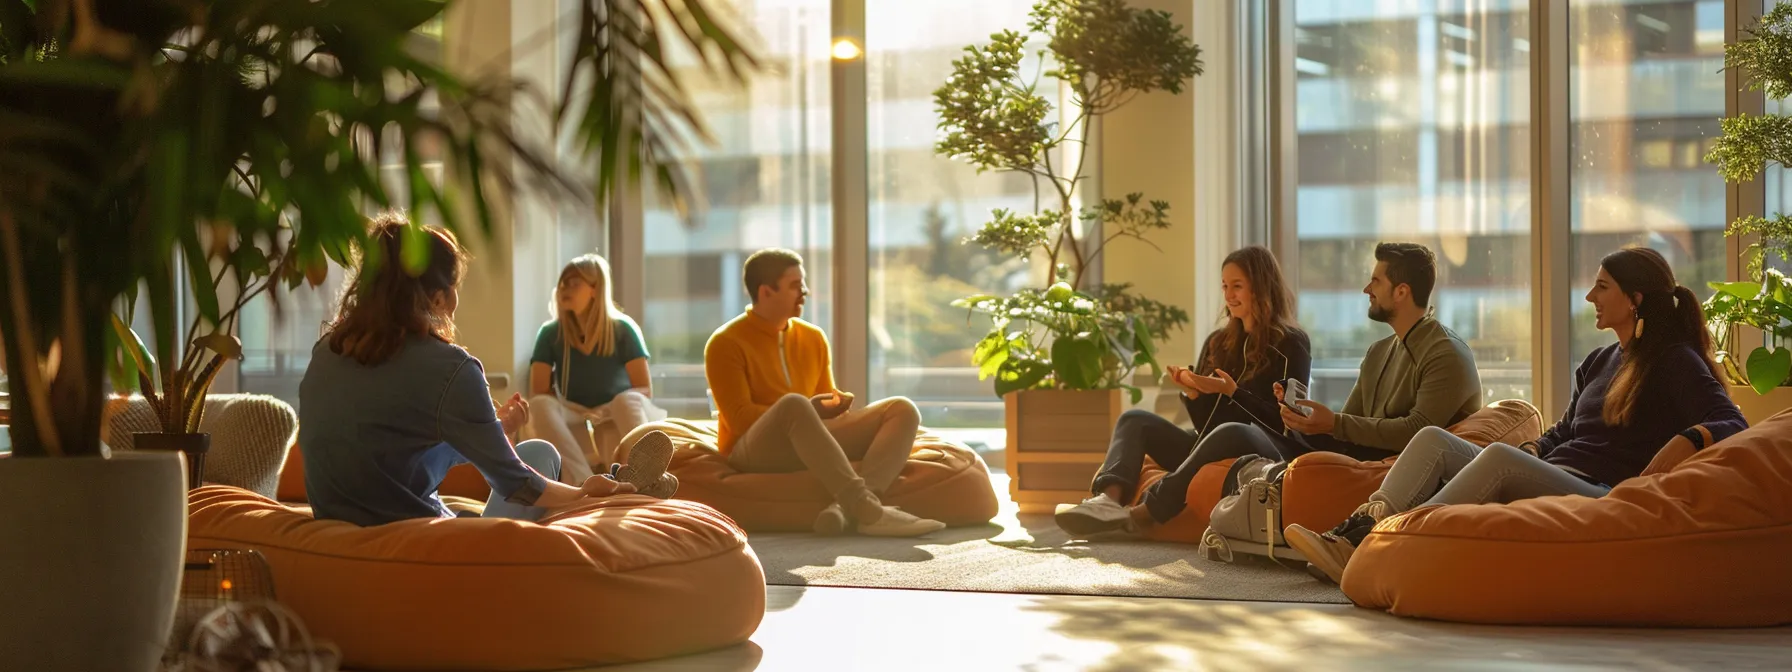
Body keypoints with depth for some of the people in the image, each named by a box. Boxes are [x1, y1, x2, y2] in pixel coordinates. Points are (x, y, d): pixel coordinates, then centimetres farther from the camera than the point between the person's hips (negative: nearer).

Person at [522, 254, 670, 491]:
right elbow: (538, 394, -3)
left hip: (619, 421, -1)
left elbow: (645, 390, -2)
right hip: (574, 427, 1)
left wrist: (626, 405, -23)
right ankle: (582, 484, -56)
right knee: (541, 406, -30)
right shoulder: (551, 333, 3)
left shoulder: (623, 329, 0)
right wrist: (582, 415, -20)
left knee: (628, 399, -34)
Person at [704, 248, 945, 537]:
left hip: (810, 444, 7)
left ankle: (847, 507, -40)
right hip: (753, 451, -7)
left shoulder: (813, 337, 15)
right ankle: (867, 509, -49)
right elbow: (739, 418, -12)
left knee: (902, 410, -12)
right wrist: (810, 409, -21)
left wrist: (834, 404, -6)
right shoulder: (726, 343, -4)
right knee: (794, 404, -39)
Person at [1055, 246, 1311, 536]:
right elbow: (1205, 422, 15)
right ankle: (1110, 499, -35)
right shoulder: (1218, 342, 17)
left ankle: (1145, 513, -47)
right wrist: (1192, 394, -6)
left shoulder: (1291, 345, 0)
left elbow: (1284, 422, -9)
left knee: (1232, 431, -38)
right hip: (1205, 448, 7)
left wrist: (1232, 392, -18)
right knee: (1135, 419, -6)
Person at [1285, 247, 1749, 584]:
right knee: (1432, 439, -5)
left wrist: (1683, 443, -30)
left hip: (1601, 498, -9)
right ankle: (1352, 536, -27)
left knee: (1499, 456, -34)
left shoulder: (1676, 362, 1)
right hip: (1546, 479, 9)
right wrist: (1530, 452, 11)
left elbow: (1732, 425, -11)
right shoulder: (1600, 362, 26)